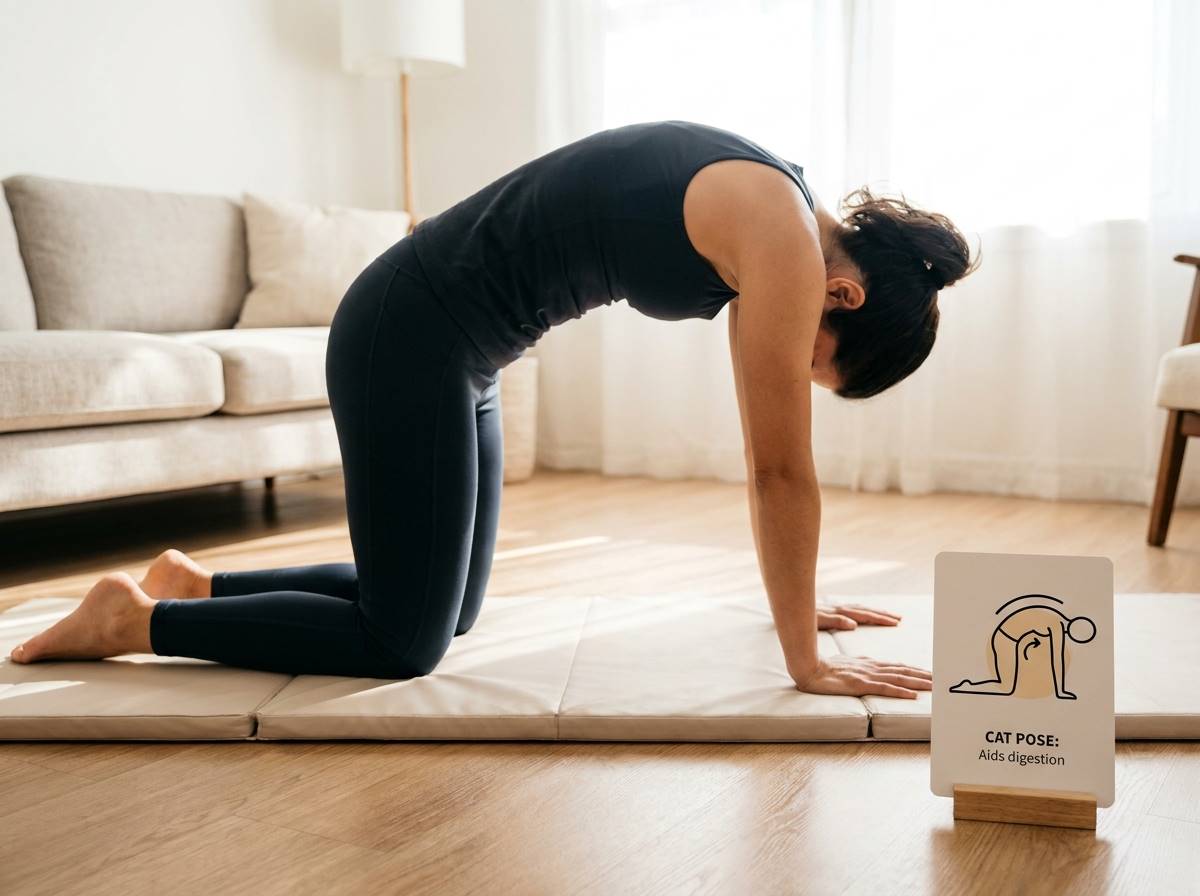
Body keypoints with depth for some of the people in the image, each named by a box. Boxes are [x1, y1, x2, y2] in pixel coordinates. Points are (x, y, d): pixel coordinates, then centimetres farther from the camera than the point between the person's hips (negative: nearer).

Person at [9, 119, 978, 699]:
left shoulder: (768, 211, 9)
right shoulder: (783, 234, -19)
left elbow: (770, 453, 13)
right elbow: (782, 466, -17)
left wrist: (799, 602, 17)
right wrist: (805, 659, -8)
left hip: (452, 345, 10)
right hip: (412, 340, -10)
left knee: (440, 608, 18)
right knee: (404, 645, 0)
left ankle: (199, 582, 29)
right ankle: (140, 617, 13)